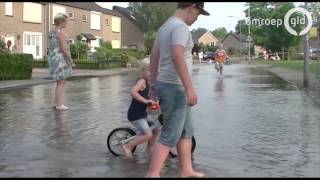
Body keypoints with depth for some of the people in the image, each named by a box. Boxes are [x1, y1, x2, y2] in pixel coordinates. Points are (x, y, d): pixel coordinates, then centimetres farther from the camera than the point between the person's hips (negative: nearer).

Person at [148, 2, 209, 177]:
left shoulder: (166, 26, 15)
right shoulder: (180, 26, -16)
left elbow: (154, 56, 19)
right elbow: (177, 57, -29)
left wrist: (154, 82, 25)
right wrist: (190, 88, -31)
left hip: (165, 85, 10)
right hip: (174, 87, -10)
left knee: (186, 130, 17)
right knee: (170, 135, -8)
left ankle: (186, 171, 24)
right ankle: (152, 175, -6)